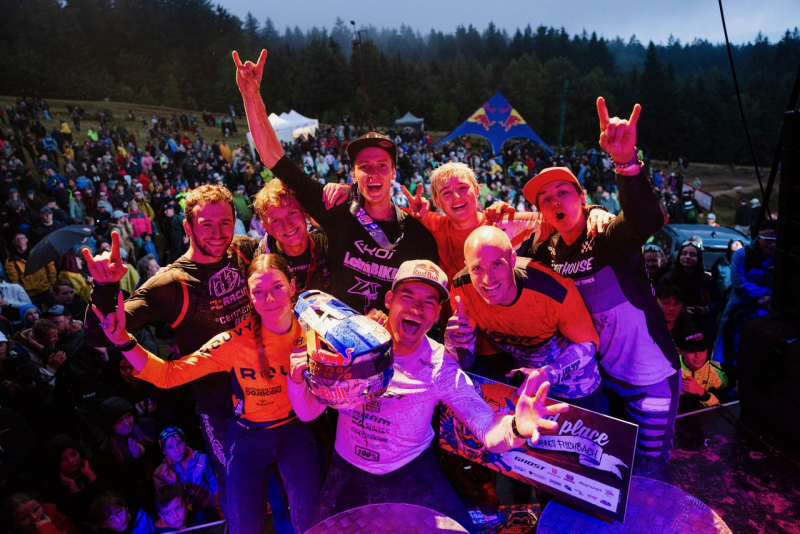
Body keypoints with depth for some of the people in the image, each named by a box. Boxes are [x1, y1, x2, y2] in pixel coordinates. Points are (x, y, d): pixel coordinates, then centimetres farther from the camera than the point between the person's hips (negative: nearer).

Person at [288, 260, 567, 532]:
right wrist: (297, 379, -31)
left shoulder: (441, 368, -19)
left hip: (412, 473, -1)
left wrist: (515, 428, -49)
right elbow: (308, 412, -10)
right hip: (347, 472, 1)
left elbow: (489, 429, -26)